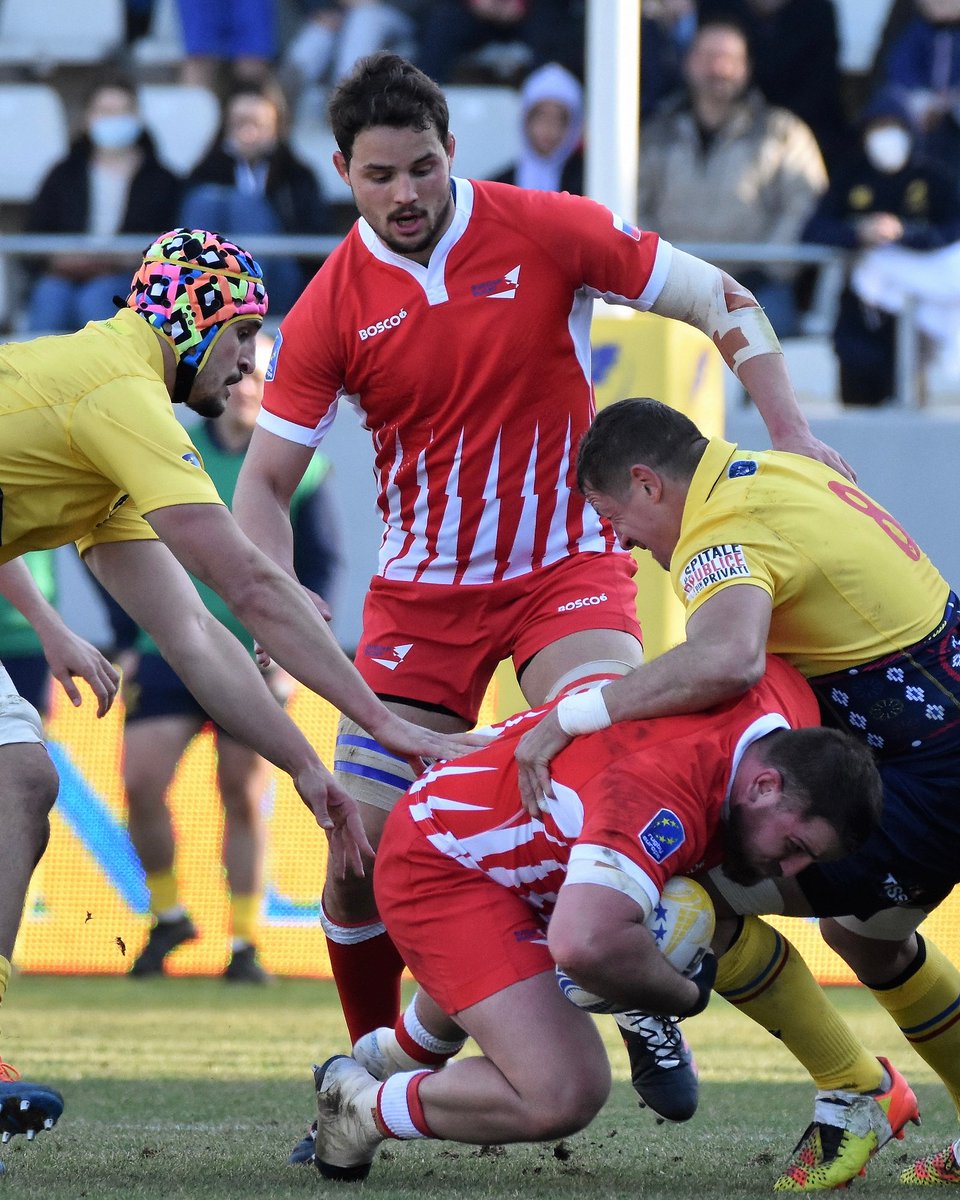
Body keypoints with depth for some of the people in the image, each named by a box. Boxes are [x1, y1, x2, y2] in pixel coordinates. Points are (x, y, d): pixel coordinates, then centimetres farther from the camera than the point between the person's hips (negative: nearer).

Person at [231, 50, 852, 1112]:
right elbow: (263, 479, -1)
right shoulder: (329, 310, -6)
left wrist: (787, 433, -13)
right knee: (362, 845, -5)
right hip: (420, 589, 2)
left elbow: (724, 303, -1)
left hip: (567, 566, -2)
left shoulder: (547, 231, -10)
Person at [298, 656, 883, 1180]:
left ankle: (388, 1055, 68)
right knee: (564, 1097, -23)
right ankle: (362, 1109, 2)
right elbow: (586, 944, -54)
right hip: (437, 869, -10)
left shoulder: (789, 715, -12)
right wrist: (685, 995, -32)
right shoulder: (664, 792, -40)